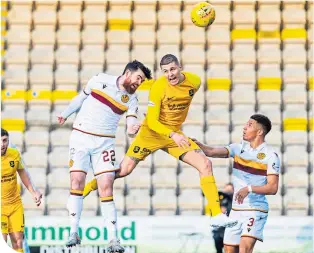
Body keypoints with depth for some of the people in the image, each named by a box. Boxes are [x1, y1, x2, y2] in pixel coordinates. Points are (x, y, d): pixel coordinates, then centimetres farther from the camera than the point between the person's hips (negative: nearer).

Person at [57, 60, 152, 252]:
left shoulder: (131, 99, 3)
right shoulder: (100, 80, -1)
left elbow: (132, 124, -5)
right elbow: (81, 98, 15)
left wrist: (133, 128, -27)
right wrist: (66, 114, 23)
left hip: (104, 142, 1)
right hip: (80, 137, -1)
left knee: (106, 187, -9)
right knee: (77, 180, -10)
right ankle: (74, 232, -1)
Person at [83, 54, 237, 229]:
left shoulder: (195, 82, -8)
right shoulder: (158, 87, -21)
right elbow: (152, 121, -21)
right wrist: (172, 135, -36)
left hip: (175, 134, 4)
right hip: (152, 132, -4)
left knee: (205, 164, -12)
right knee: (124, 170, -8)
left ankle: (217, 216, -10)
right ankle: (84, 191, 12)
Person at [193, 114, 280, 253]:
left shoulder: (270, 156, -10)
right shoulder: (239, 148, 7)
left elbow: (272, 188, -15)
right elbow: (212, 152, -4)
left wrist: (249, 189, -27)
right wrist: (196, 143, -20)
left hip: (256, 210, -6)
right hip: (236, 210, 6)